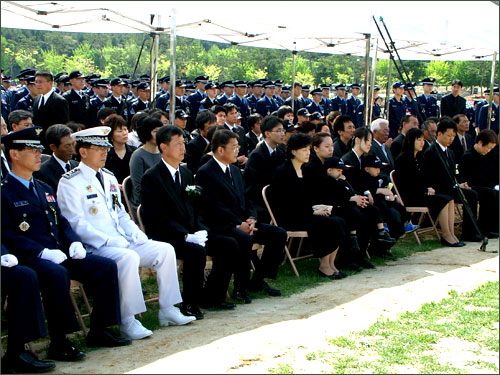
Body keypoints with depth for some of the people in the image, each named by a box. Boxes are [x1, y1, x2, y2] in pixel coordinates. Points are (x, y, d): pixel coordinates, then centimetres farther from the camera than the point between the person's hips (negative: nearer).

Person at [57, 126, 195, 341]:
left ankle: (168, 311, 0)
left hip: (122, 243, 8)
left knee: (165, 250, -5)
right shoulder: (70, 182, -6)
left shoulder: (109, 178, 20)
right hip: (94, 248, -8)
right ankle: (128, 323, -27)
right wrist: (111, 241, -21)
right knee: (129, 258, -35)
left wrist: (137, 236, 3)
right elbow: (76, 224, -14)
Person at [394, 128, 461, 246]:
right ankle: (446, 236, -19)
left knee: (450, 200, -14)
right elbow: (406, 184, -14)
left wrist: (429, 188, -1)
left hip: (421, 193, 8)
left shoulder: (419, 157, 16)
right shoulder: (403, 159, -10)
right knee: (442, 201, -24)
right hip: (409, 197, -8)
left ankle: (451, 234, -18)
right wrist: (426, 190, -15)